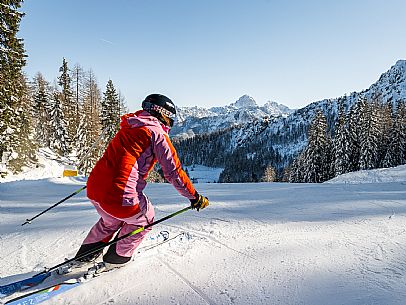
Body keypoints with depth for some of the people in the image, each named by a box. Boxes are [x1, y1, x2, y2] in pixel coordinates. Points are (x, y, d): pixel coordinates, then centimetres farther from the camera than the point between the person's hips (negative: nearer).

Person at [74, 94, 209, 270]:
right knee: (145, 219, 23)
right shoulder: (157, 132, -5)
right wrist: (195, 197, 1)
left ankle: (85, 254, 44)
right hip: (120, 197, -8)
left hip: (94, 187, 8)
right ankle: (117, 257, 34)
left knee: (111, 221, 36)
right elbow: (173, 171, -8)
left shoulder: (128, 127, 17)